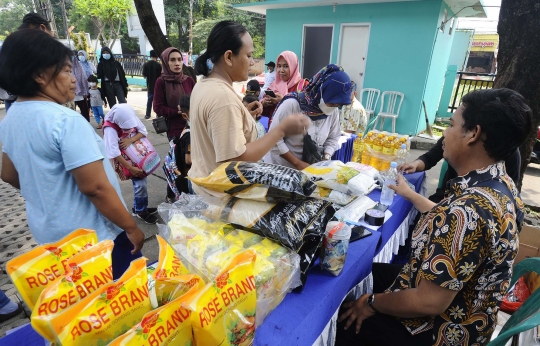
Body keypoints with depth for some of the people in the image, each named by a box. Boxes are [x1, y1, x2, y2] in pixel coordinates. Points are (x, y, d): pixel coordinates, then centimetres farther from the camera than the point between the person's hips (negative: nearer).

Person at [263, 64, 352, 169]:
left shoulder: (333, 111, -3)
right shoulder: (292, 105, -18)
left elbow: (332, 139, 7)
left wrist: (326, 159, -10)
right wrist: (297, 163, -18)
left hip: (311, 169, 3)